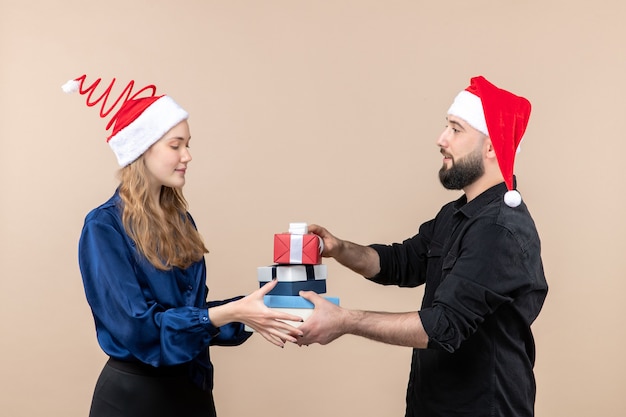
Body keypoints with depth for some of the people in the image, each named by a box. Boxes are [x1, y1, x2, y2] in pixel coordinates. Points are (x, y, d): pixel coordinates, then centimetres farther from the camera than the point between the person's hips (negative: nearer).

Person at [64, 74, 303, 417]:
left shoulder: (180, 221, 5)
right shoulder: (105, 226, -15)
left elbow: (191, 309, 7)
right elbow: (136, 325, -21)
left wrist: (248, 314, -8)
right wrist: (231, 312, -26)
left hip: (193, 386, 7)